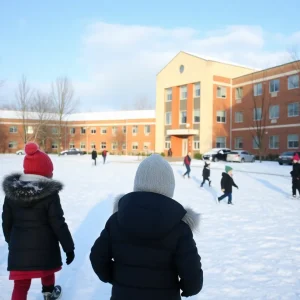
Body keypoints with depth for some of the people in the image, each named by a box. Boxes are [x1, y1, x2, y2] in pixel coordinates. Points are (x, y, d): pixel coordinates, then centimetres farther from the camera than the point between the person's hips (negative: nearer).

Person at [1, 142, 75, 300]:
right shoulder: (50, 194, -17)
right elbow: (58, 224, -15)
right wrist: (69, 247, -6)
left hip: (19, 248, 2)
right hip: (44, 246, -2)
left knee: (21, 283, 9)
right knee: (47, 270, 26)